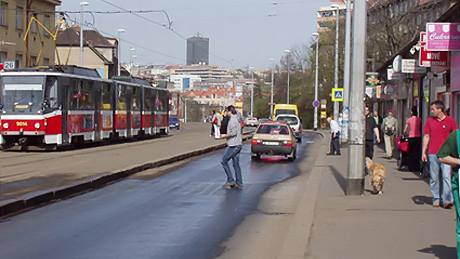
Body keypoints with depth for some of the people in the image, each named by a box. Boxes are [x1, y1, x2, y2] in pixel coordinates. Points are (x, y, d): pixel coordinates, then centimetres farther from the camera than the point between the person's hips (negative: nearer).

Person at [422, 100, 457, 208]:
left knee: (446, 176, -10)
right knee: (434, 178, 6)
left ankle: (447, 200, -10)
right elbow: (426, 136, 9)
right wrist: (423, 152, 4)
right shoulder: (430, 120, 8)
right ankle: (436, 199, 16)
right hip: (432, 153, 3)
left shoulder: (450, 121, 2)